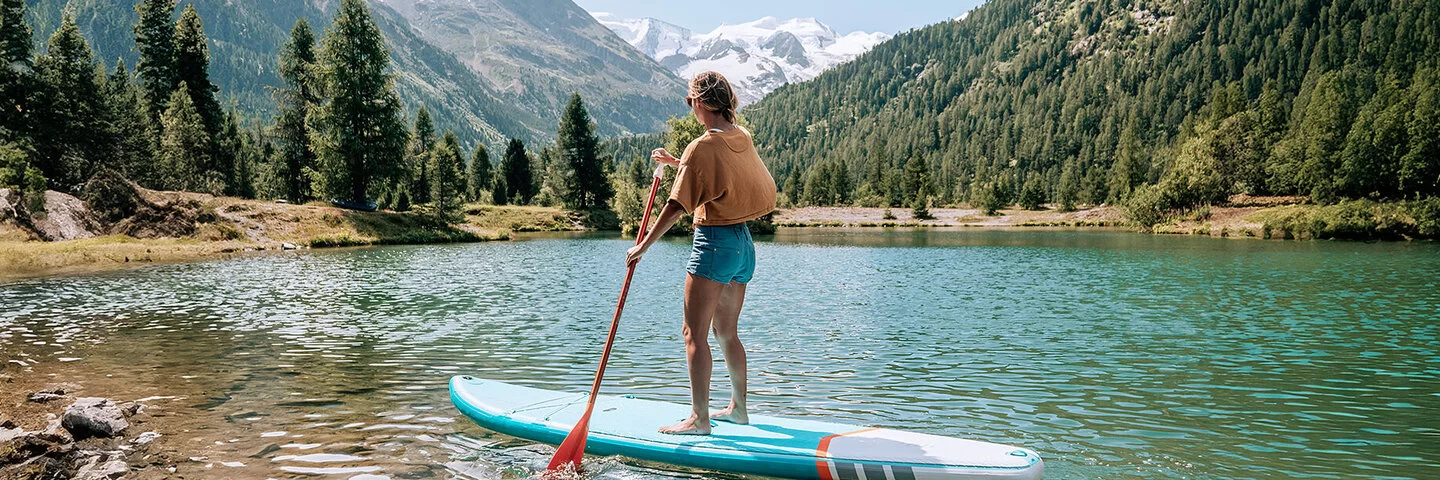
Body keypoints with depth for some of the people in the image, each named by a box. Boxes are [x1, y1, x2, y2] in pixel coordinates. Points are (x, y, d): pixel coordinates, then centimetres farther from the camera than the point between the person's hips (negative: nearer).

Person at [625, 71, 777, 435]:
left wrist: (643, 246, -8)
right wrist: (676, 162, 26)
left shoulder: (703, 146, -14)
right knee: (726, 332, 18)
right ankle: (738, 408, 26)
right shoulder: (744, 139, 9)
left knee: (695, 333, -2)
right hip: (744, 243, 9)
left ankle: (699, 418, -1)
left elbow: (677, 206, -15)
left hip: (714, 241, -9)